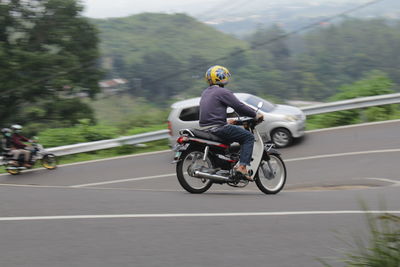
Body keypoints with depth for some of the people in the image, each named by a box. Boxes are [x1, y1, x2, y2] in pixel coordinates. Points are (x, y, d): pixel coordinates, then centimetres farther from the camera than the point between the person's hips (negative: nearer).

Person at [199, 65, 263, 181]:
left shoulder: (205, 93, 19)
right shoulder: (223, 92, -9)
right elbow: (239, 106, -12)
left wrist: (226, 122, 32)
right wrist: (255, 115, -1)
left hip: (205, 127, 9)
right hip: (217, 127, -9)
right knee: (248, 137, -5)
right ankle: (242, 166, -18)